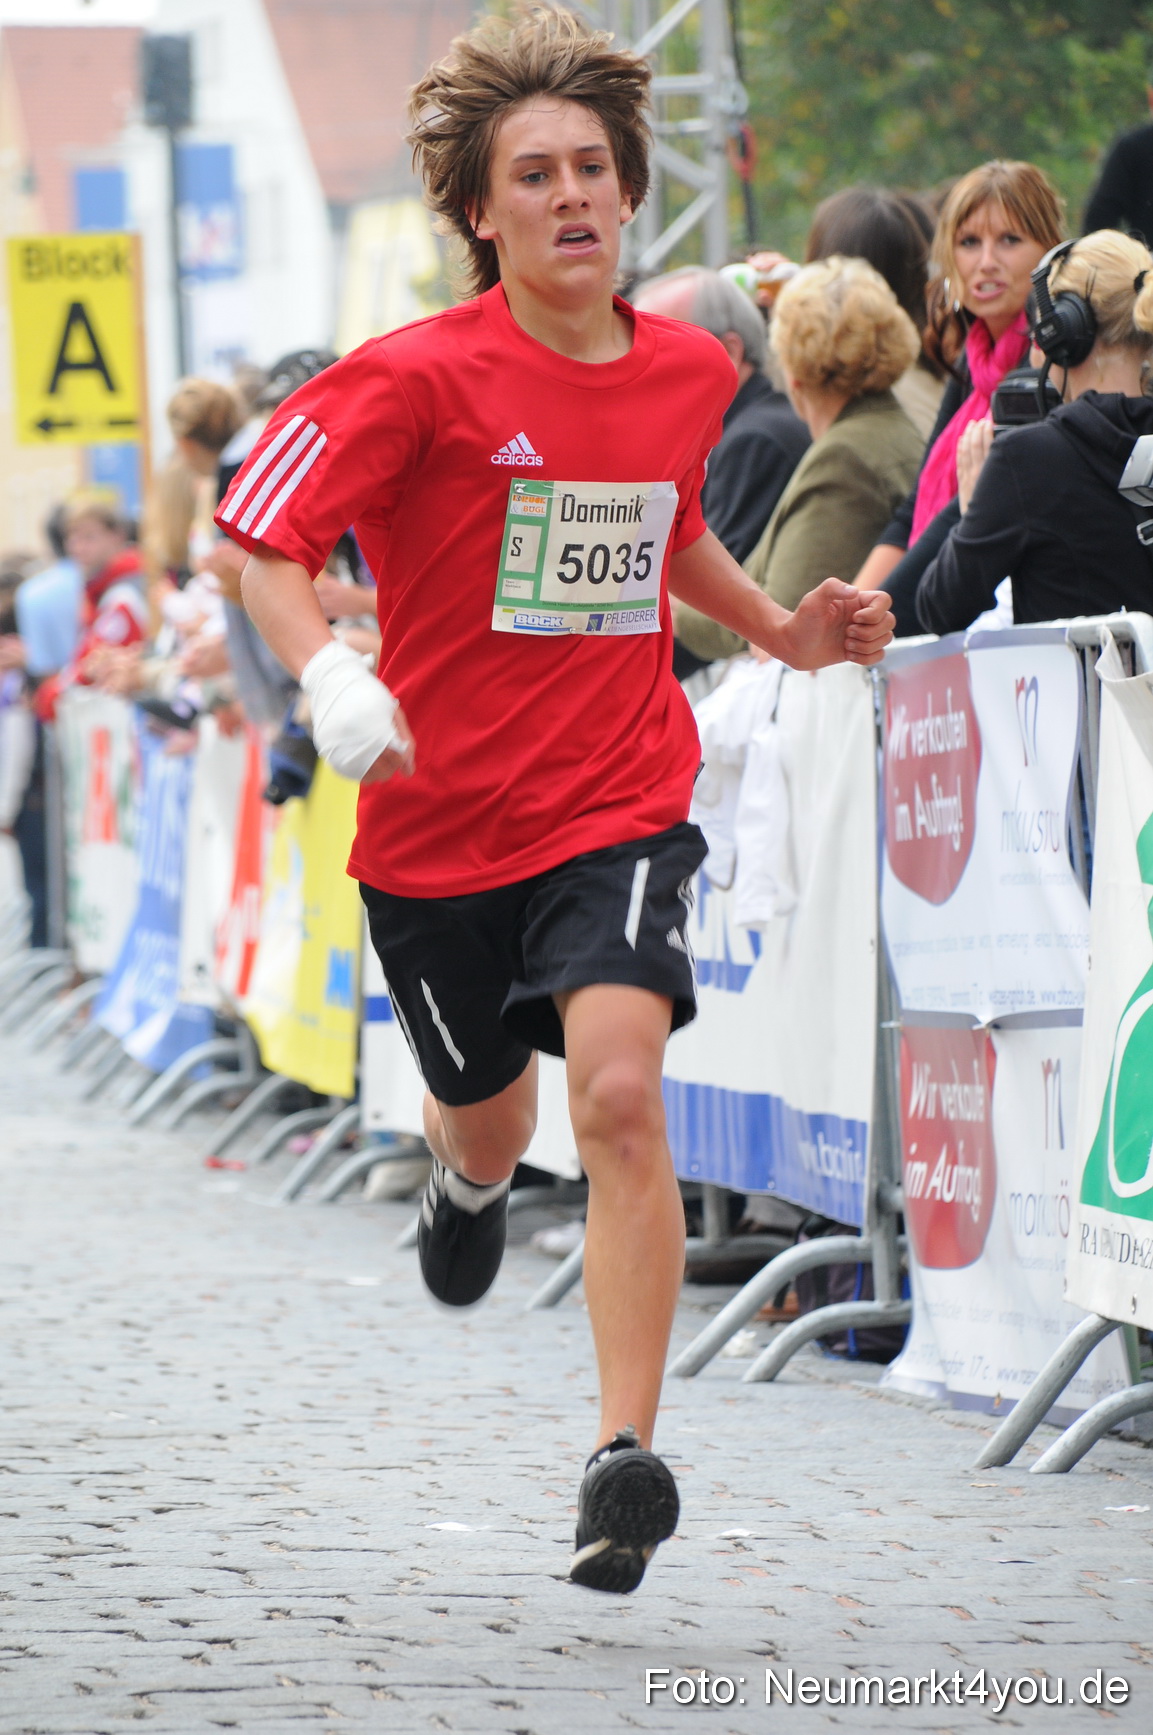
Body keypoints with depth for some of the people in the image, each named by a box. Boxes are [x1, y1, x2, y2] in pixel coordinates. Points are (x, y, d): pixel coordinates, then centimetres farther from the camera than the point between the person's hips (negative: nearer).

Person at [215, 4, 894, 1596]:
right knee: (488, 1118, 18)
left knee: (620, 1092, -23)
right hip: (439, 821, -1)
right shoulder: (423, 377, -13)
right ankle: (467, 1181, 60)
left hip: (620, 812, 1)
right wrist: (328, 682, -29)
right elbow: (267, 537, -12)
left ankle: (627, 1454, -20)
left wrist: (782, 629, 10)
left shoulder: (692, 372, 2)